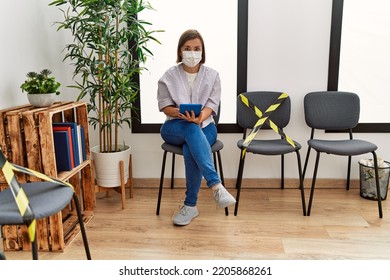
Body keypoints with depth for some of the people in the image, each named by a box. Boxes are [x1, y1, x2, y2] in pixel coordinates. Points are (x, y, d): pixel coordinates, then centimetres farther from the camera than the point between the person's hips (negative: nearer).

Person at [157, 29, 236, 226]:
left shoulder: (212, 75, 5)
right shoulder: (169, 76, 3)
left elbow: (212, 105, -3)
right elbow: (164, 106, 1)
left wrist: (200, 117, -26)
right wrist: (180, 113, -22)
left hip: (204, 125, 1)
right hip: (174, 127, 0)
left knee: (190, 150, -35)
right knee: (191, 129, -39)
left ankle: (190, 205, -24)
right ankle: (216, 185, -47)